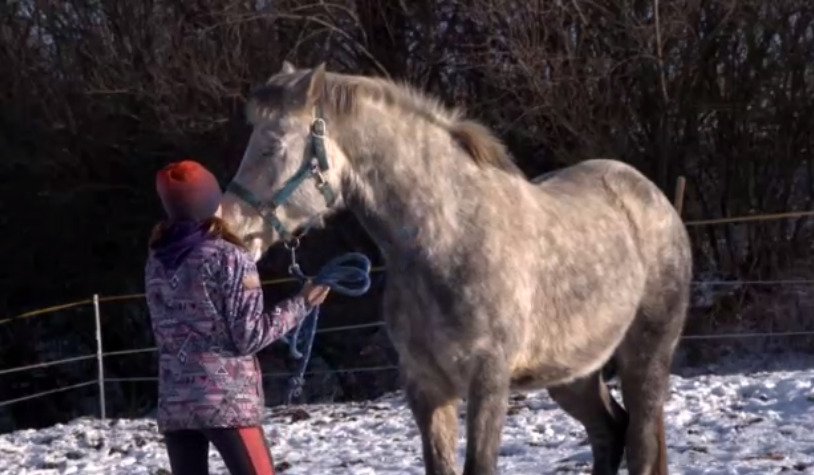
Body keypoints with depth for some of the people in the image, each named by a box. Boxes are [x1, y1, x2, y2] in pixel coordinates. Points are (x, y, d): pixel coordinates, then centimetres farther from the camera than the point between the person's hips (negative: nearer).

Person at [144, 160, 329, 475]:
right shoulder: (229, 258, -8)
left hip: (174, 404, 6)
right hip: (227, 401, -6)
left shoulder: (156, 264, 10)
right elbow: (248, 336, -10)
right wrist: (301, 305, -1)